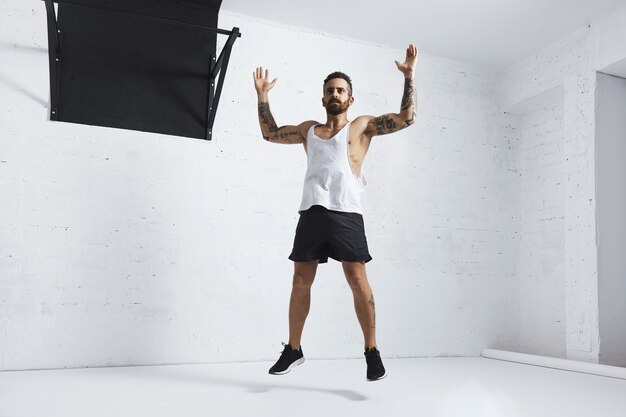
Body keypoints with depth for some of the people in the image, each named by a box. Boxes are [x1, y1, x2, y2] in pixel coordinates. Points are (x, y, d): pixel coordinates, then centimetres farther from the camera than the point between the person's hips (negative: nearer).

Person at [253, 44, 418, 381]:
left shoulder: (362, 126, 12)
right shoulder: (309, 129, 22)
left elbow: (406, 118, 6)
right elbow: (270, 133, 30)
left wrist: (409, 77, 1)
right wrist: (262, 97, 25)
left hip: (346, 214, -3)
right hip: (311, 213, 4)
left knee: (357, 280, -8)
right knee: (301, 280, 5)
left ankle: (371, 351, 3)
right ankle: (293, 349, 17)